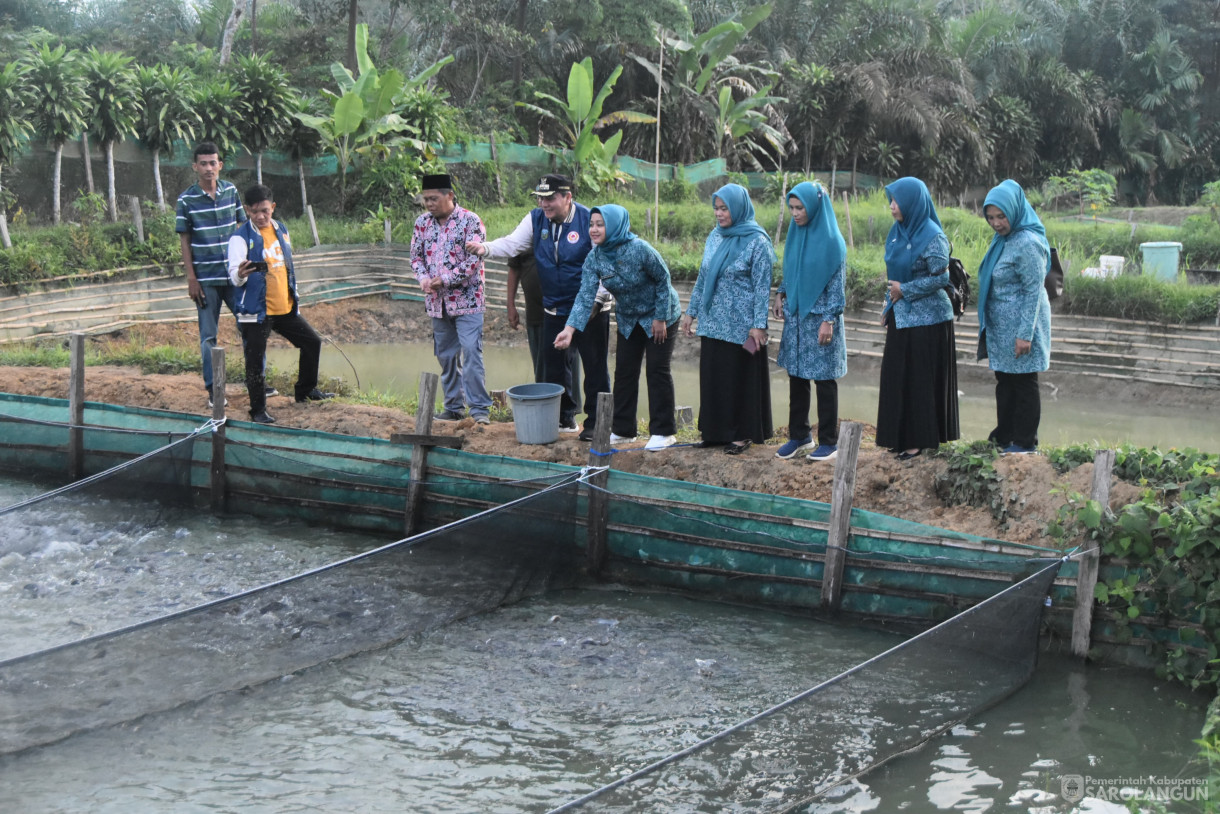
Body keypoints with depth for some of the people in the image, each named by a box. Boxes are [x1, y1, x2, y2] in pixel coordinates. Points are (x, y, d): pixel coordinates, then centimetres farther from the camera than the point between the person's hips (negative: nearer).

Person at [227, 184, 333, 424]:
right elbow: (234, 275, -20)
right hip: (256, 311, -6)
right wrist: (240, 274, -43)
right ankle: (258, 410, 7)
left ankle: (306, 390, 32)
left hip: (285, 308, 7)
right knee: (255, 361, -5)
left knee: (312, 342, 14)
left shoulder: (281, 230, 9)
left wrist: (295, 298, 21)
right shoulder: (241, 237, -11)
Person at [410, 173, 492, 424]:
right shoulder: (422, 222, 8)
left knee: (471, 353, -11)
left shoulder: (470, 221, -9)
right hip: (437, 302, 6)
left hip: (467, 301, -6)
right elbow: (416, 256, 12)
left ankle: (479, 408, -7)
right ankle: (454, 408, 19)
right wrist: (423, 278, -8)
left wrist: (445, 279, -17)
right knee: (445, 356, 10)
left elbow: (474, 260, -14)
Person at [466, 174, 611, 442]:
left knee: (595, 367, 0)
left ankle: (595, 422, 9)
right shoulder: (536, 219, 2)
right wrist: (485, 248, -22)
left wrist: (597, 300, -17)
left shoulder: (589, 221, -14)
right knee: (554, 366, 12)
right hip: (554, 308, 5)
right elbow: (512, 243, -2)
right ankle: (564, 417, 26)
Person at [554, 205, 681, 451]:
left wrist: (660, 318, -16)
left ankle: (663, 431, 4)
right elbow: (585, 296, -17)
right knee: (624, 372, 7)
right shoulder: (594, 258, -12)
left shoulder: (639, 250, -28)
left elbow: (663, 280, -18)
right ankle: (623, 429, 18)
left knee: (657, 371, -4)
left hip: (660, 316, -6)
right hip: (628, 319, 6)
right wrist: (570, 328, -28)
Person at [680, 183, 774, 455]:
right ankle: (717, 430, 18)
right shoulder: (715, 237, 9)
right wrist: (691, 311, 15)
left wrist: (759, 324, -16)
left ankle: (744, 434, 11)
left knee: (741, 377, 2)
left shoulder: (757, 241, -9)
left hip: (741, 326, -6)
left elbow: (762, 286, -12)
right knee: (713, 376, 8)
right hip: (713, 321, 6)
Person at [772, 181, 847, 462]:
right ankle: (799, 435, 20)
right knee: (796, 377, 10)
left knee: (824, 380, 0)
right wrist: (781, 294, 4)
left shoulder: (831, 241, -12)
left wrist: (829, 321, -17)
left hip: (819, 318, -6)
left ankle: (829, 441, 8)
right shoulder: (795, 234, 8)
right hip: (796, 316, 6)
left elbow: (837, 284, -12)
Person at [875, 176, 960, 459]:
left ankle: (921, 439, 7)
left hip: (926, 319, -8)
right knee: (898, 375, 10)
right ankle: (904, 435, 19)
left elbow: (941, 278, -17)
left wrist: (904, 290, -15)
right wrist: (888, 307, 15)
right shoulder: (897, 232, 8)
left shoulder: (932, 237, -16)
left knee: (922, 378, -1)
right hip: (901, 316, 8)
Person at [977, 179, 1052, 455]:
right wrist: (987, 324, 20)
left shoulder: (1028, 243, -20)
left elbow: (1034, 290, -21)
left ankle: (1025, 442, 10)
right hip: (1000, 326, 9)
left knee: (1024, 383, 1)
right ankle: (1004, 437, 26)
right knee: (1004, 381, 16)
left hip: (1020, 327, -9)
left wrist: (1025, 333, -22)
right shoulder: (1002, 238, 8)